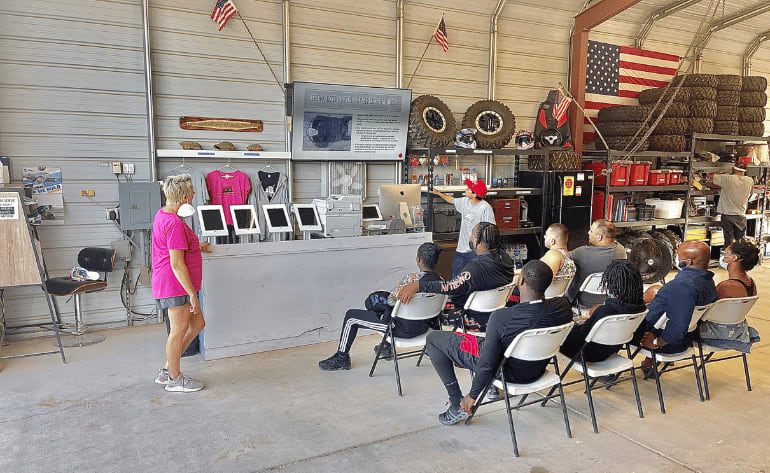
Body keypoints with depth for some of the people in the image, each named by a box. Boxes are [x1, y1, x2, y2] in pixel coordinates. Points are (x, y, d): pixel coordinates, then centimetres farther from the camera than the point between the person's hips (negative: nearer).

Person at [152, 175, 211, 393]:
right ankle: (174, 379, 18)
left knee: (197, 324, 15)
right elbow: (177, 264, -24)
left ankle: (167, 370, 24)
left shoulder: (163, 214, 12)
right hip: (176, 285, -11)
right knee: (179, 330, 2)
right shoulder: (174, 223, -22)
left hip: (178, 285, 11)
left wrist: (196, 247, 32)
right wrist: (193, 294, -21)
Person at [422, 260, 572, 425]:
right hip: (538, 371, 6)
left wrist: (472, 396, -9)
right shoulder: (563, 307, -21)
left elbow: (487, 364, -26)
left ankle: (457, 406, 9)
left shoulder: (502, 317, -35)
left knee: (433, 338, 4)